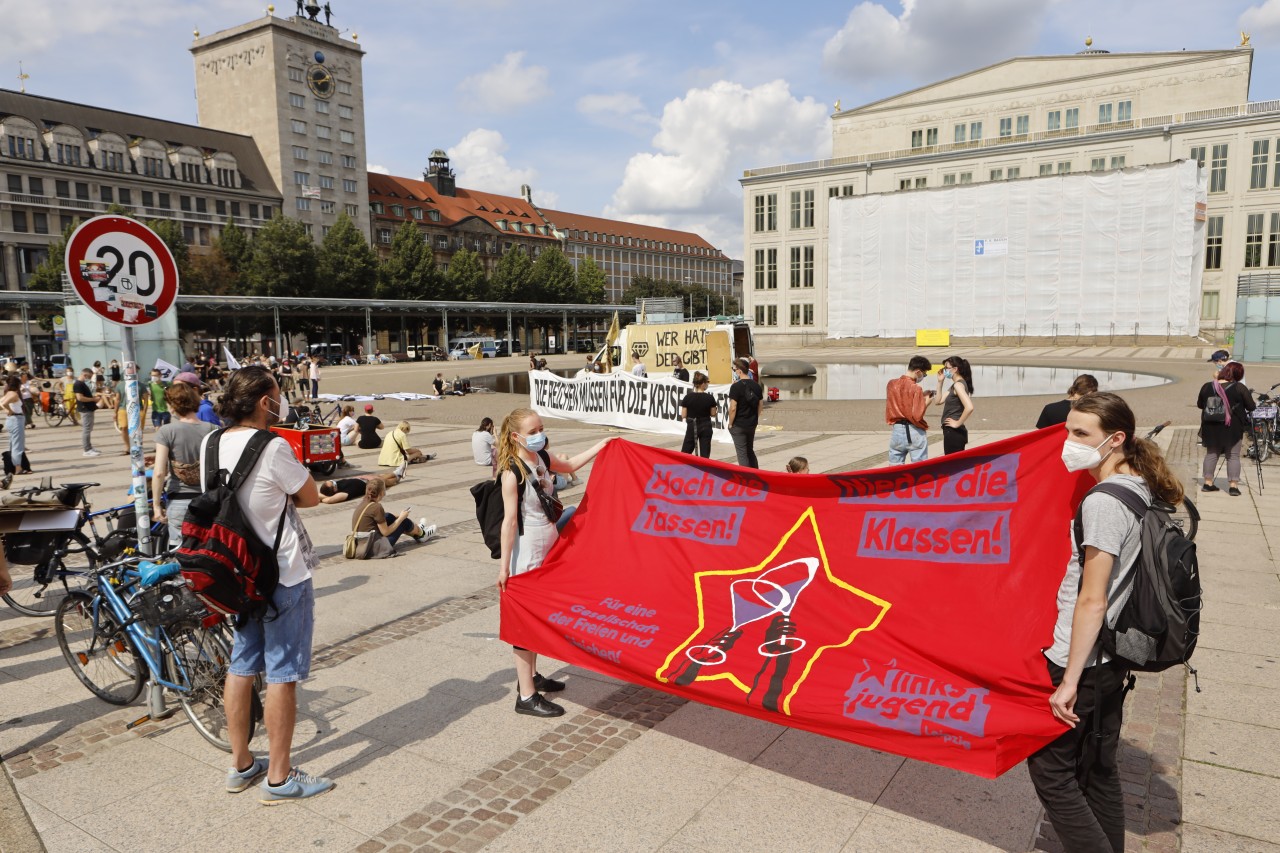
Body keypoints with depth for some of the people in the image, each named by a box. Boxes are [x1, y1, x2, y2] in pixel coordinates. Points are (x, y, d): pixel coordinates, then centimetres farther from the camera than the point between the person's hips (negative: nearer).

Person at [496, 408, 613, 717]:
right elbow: (510, 520, -20)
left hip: (547, 548, 8)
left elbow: (569, 466, 25)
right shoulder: (512, 471, -19)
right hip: (526, 553, -8)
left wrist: (600, 445, 25)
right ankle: (526, 697, 6)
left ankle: (530, 676, 34)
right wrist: (504, 565, -20)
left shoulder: (542, 458, 4)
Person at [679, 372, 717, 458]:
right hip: (705, 427, 0)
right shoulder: (710, 398, -9)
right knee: (705, 454, 6)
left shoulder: (688, 397, -9)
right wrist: (717, 409, 21)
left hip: (692, 427, 0)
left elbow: (683, 416, -5)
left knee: (685, 452, 11)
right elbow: (713, 414, 1)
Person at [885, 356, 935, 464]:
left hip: (897, 431, 5)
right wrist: (926, 402, -3)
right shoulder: (915, 388, -15)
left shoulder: (891, 384, 4)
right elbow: (917, 416, -19)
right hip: (915, 433, -5)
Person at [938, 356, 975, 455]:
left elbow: (969, 407, -29)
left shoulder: (958, 385, -16)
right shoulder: (955, 385, 14)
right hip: (952, 432, 10)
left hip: (954, 432, -10)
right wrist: (940, 382, 11)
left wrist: (957, 423, -19)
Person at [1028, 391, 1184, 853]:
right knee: (1099, 768, 19)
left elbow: (1092, 601, -23)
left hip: (1083, 661, -9)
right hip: (1114, 658, 9)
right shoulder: (1140, 491, 6)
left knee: (1050, 768, 3)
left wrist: (1069, 681, -19)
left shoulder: (1103, 503, -22)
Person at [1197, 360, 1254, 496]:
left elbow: (1199, 404, 10)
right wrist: (1238, 405, 13)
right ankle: (1233, 486, 4)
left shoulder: (1207, 386, -2)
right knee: (1233, 456, 5)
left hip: (1211, 428, 3)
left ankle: (1208, 483, 17)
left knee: (1211, 453, 14)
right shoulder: (1239, 388, -11)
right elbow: (1251, 407, -5)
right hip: (1233, 428, -3)